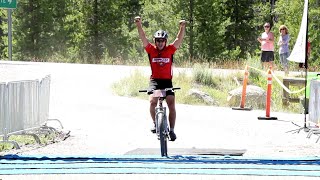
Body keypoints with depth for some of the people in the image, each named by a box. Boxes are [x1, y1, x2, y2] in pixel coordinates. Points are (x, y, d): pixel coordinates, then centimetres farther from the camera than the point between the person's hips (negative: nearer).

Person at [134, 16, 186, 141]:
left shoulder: (170, 50, 0)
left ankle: (171, 130, -4)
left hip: (167, 81, 1)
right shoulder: (151, 50, 0)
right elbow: (143, 38, -9)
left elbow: (179, 39, -10)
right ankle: (155, 122, 1)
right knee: (152, 101, -23)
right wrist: (139, 25, -23)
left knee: (171, 104, -12)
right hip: (155, 80, -1)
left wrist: (182, 27, -27)